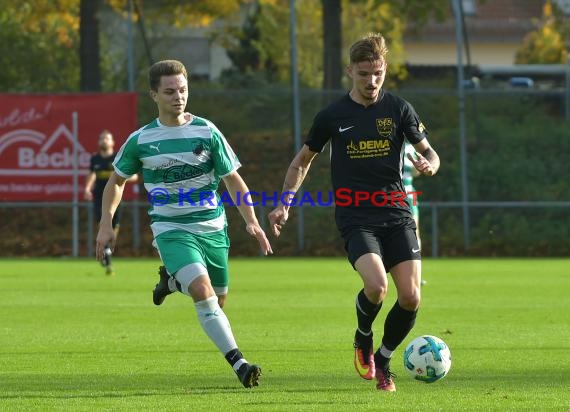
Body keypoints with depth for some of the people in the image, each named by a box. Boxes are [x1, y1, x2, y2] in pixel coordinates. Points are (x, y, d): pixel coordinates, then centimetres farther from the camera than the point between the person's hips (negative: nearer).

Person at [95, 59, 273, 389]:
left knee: (218, 300, 11)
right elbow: (117, 180, 14)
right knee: (203, 291, -24)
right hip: (171, 229, -2)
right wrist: (106, 224, 7)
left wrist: (251, 221, -10)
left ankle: (172, 280, 42)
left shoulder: (206, 131, -4)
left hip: (212, 228, 2)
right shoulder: (141, 140, -2)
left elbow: (233, 180, 1)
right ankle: (238, 363, -25)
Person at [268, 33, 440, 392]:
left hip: (397, 214, 2)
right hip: (355, 218, -2)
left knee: (410, 297, -10)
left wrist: (428, 165, -16)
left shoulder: (399, 109, 3)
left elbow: (430, 152, 8)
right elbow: (303, 161, 14)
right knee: (376, 286, -26)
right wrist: (284, 204, 5)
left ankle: (383, 361, 17)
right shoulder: (332, 116, 1)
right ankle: (363, 340, 8)